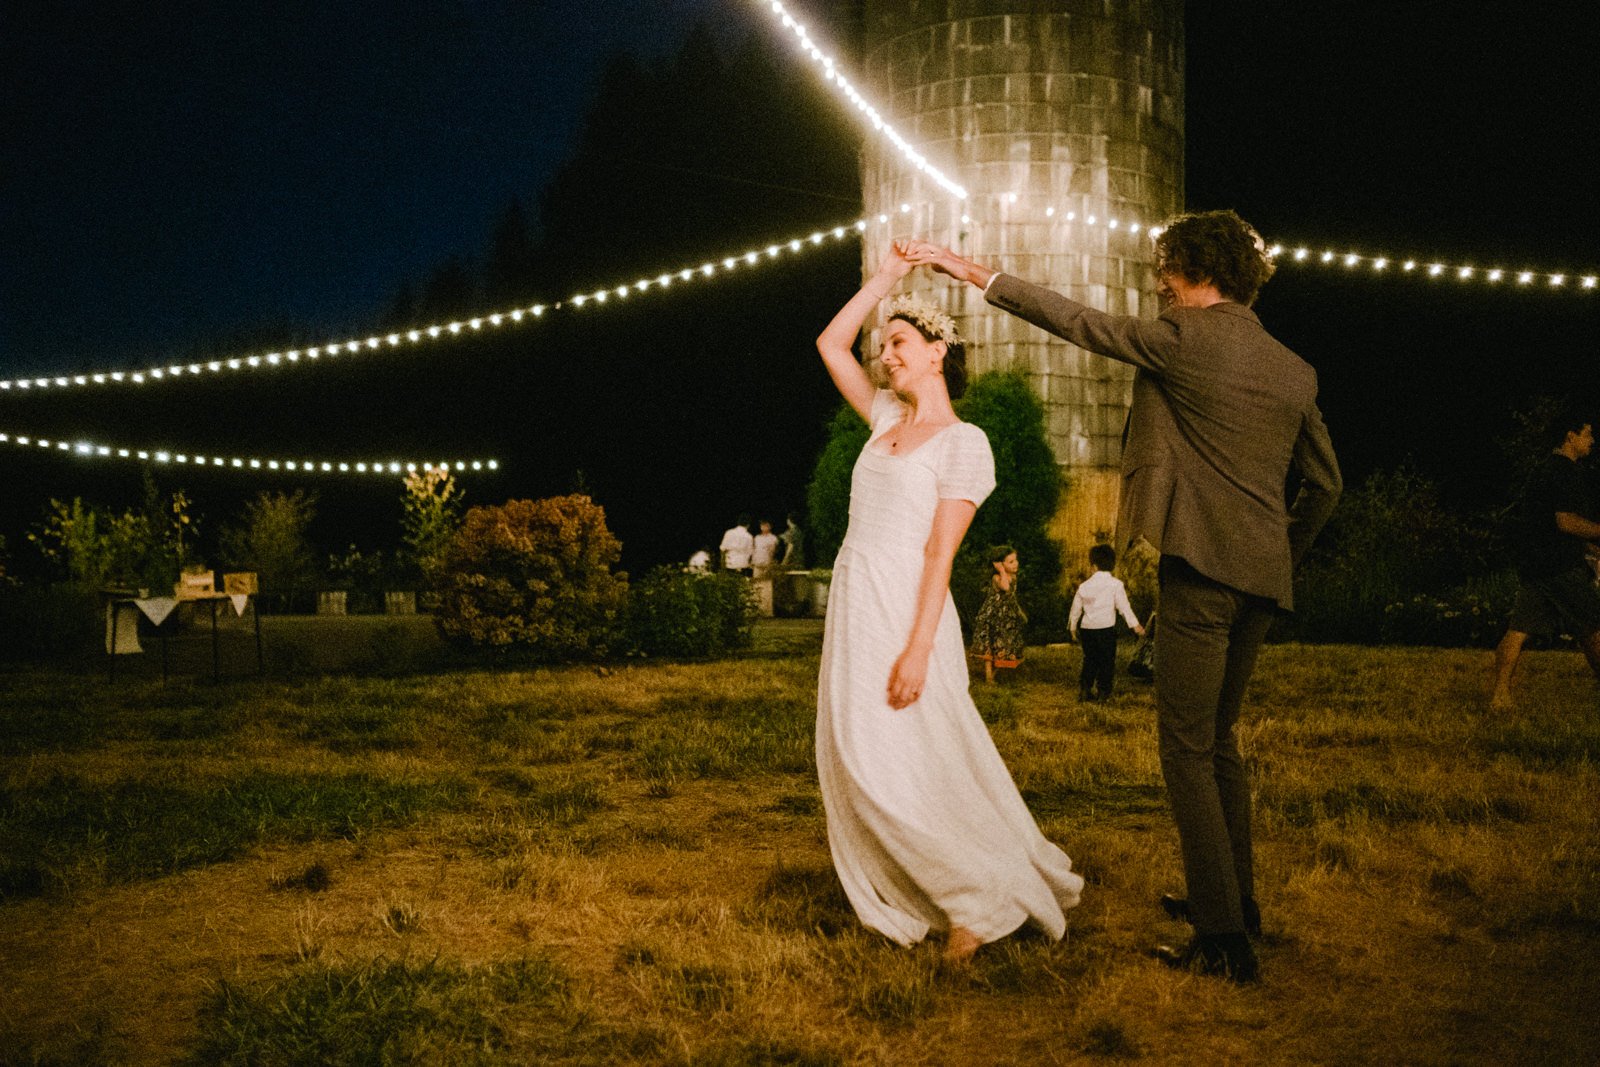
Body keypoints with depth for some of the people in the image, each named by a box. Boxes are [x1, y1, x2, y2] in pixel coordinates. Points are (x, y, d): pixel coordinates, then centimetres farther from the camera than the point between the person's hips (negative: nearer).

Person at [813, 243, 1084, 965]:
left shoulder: (963, 442, -6)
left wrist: (918, 648, -20)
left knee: (906, 768, -9)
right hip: (852, 606, 8)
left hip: (905, 610, -7)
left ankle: (985, 898, 6)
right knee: (858, 765, 7)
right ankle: (915, 903, 17)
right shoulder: (887, 418, 14)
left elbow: (940, 551, -13)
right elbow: (831, 344, 19)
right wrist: (887, 275, 15)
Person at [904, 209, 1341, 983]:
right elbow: (1324, 483, 17)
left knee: (1187, 750, -3)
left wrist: (972, 272, 5)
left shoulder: (1185, 338, -7)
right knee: (1218, 741, 21)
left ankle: (1222, 940, -3)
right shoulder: (1295, 371, 13)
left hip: (1201, 570, -8)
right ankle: (1234, 898, 31)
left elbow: (1074, 321, -3)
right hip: (1261, 577, 8)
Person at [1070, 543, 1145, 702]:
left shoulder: (1084, 585, 7)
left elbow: (1076, 608, 14)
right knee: (1107, 661, 7)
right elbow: (1123, 606, -8)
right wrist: (1135, 625, -5)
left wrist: (1073, 628, 25)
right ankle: (1104, 692, 8)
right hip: (1106, 628, -3)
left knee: (1089, 660, 14)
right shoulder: (1115, 584, -3)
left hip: (1086, 628, 4)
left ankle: (1084, 689, 8)